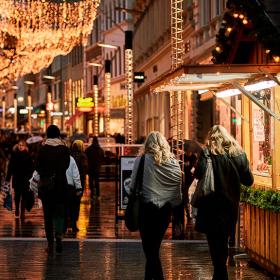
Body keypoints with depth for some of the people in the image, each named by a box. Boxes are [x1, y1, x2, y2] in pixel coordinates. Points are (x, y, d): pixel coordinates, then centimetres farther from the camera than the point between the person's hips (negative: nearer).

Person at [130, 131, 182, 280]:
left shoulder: (141, 161, -8)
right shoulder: (174, 163, 2)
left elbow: (133, 185, -6)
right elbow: (178, 192, 4)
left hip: (147, 208, -4)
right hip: (166, 210, 4)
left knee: (151, 252, 0)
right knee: (154, 249, 17)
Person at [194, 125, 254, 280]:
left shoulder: (208, 152, -9)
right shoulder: (238, 153, 2)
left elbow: (199, 174, -22)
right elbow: (248, 180, 4)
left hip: (213, 206, -5)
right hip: (231, 206, 5)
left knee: (215, 245, 2)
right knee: (223, 241, 18)